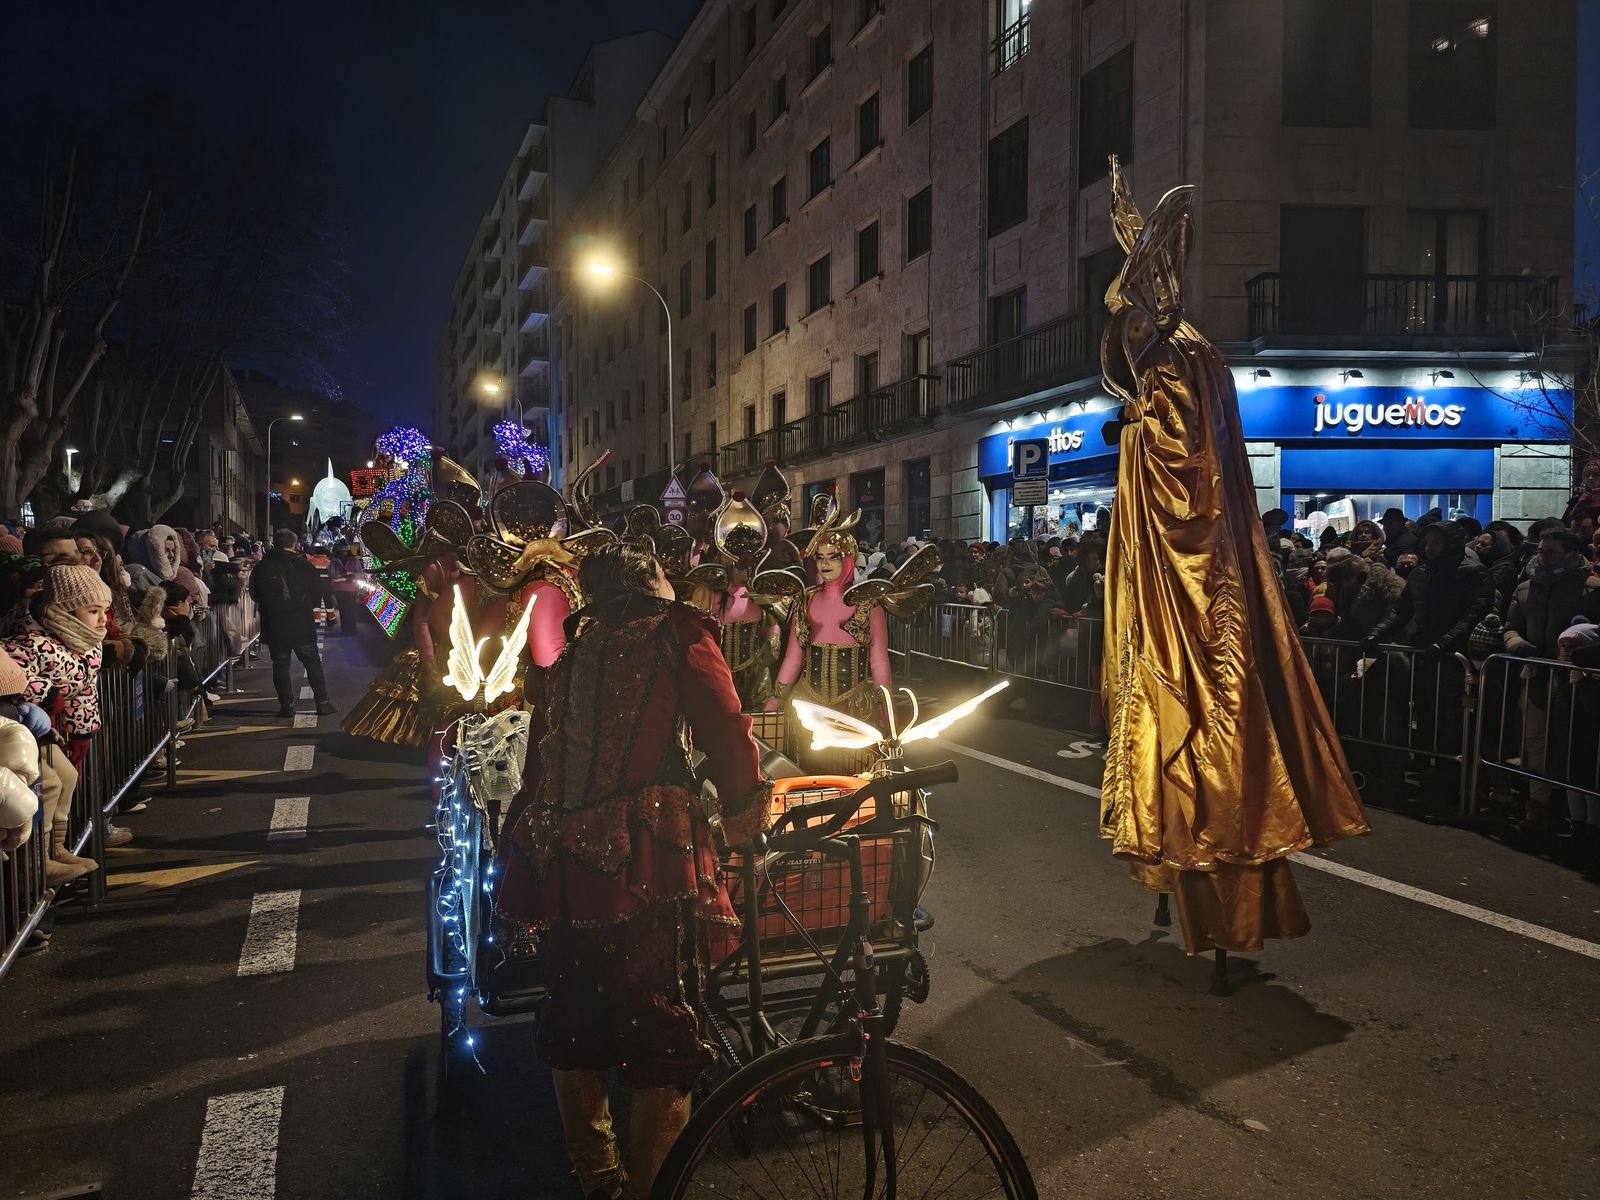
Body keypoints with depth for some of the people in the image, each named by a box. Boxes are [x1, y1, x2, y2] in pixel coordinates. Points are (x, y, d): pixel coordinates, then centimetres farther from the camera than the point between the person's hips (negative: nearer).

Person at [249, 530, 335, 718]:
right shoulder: (300, 563, -6)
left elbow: (255, 593, 10)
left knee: (280, 665, 8)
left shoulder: (262, 567, 1)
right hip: (302, 624, -2)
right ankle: (322, 702, 4)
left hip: (274, 625, 2)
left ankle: (286, 705, 5)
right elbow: (317, 588, -3)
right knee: (313, 662, 6)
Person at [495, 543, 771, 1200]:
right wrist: (746, 819, 12)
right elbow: (728, 736, -3)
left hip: (558, 863, 6)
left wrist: (512, 864, 26)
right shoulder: (679, 635, 3)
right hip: (645, 862, -6)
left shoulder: (571, 653, 18)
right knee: (663, 1042, 3)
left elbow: (539, 763, 20)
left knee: (573, 1034, 20)